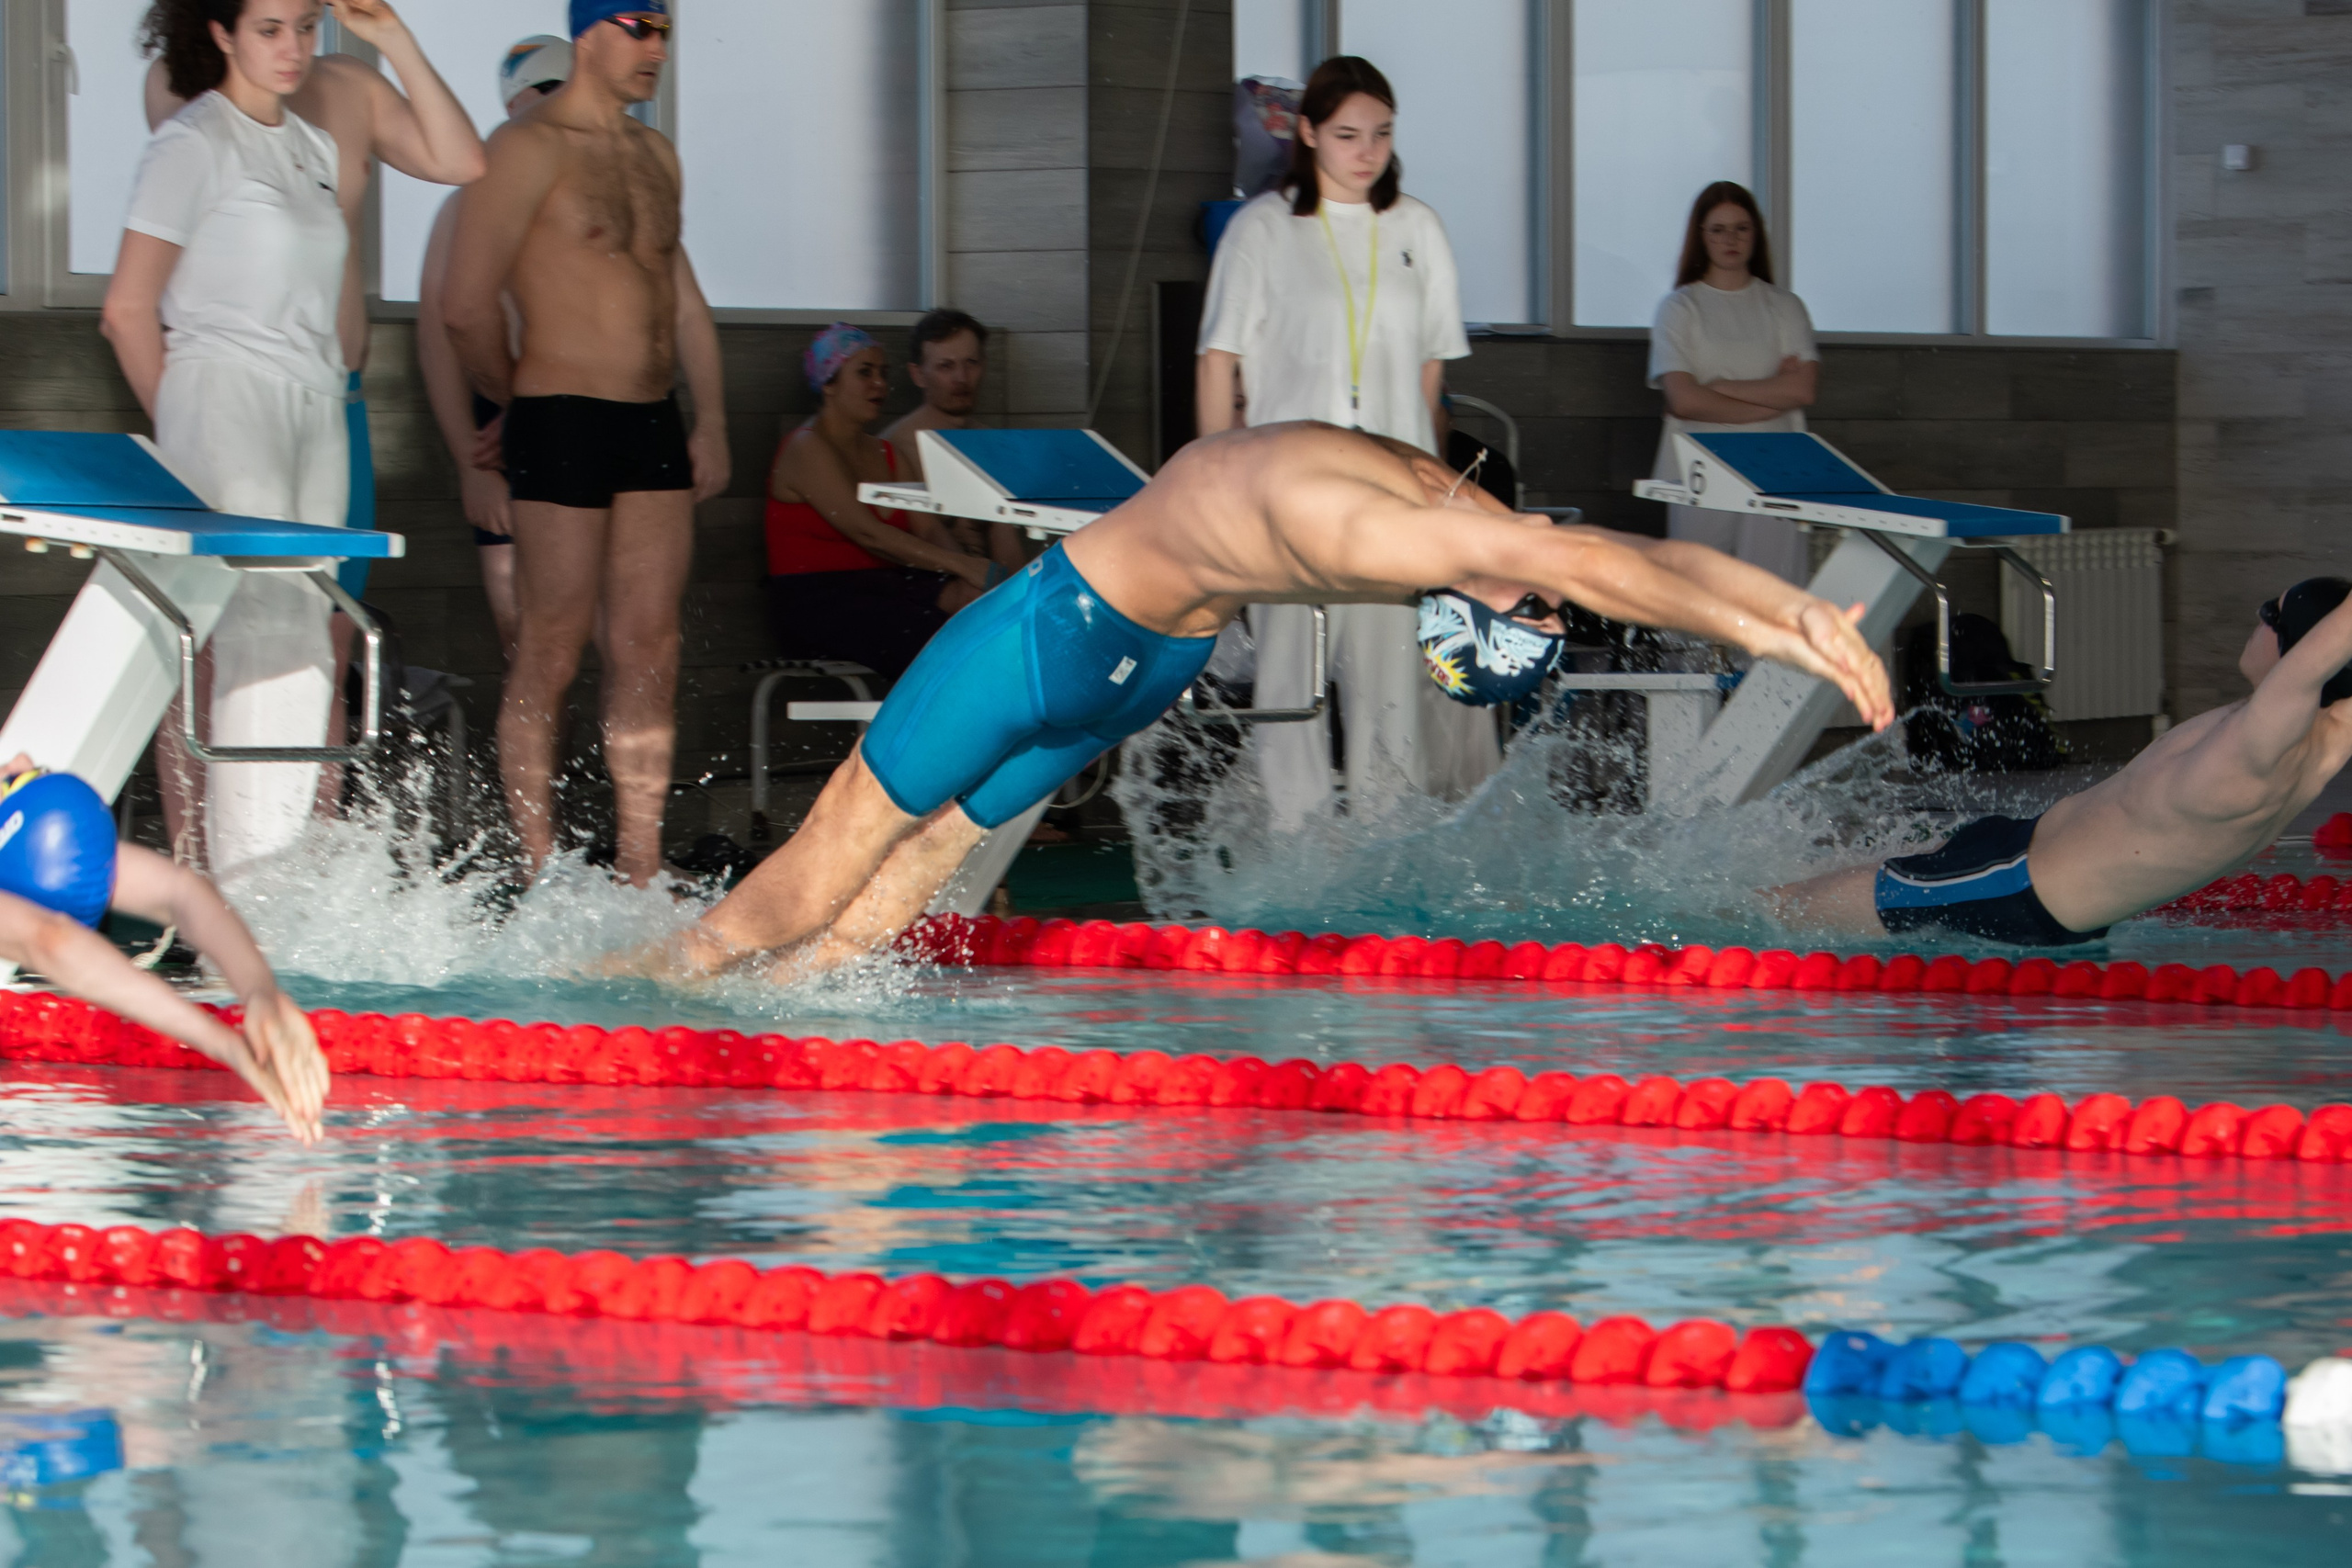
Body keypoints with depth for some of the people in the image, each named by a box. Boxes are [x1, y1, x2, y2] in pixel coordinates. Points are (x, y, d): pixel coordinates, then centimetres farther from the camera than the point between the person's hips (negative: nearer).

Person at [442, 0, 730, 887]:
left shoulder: (656, 156, 18)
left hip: (655, 423, 7)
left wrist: (712, 423, 19)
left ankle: (639, 867, 8)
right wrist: (516, 403, 4)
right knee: (549, 657, -4)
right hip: (564, 423, -7)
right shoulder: (527, 149, -6)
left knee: (648, 653, 5)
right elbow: (466, 307, -10)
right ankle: (540, 875, 0)